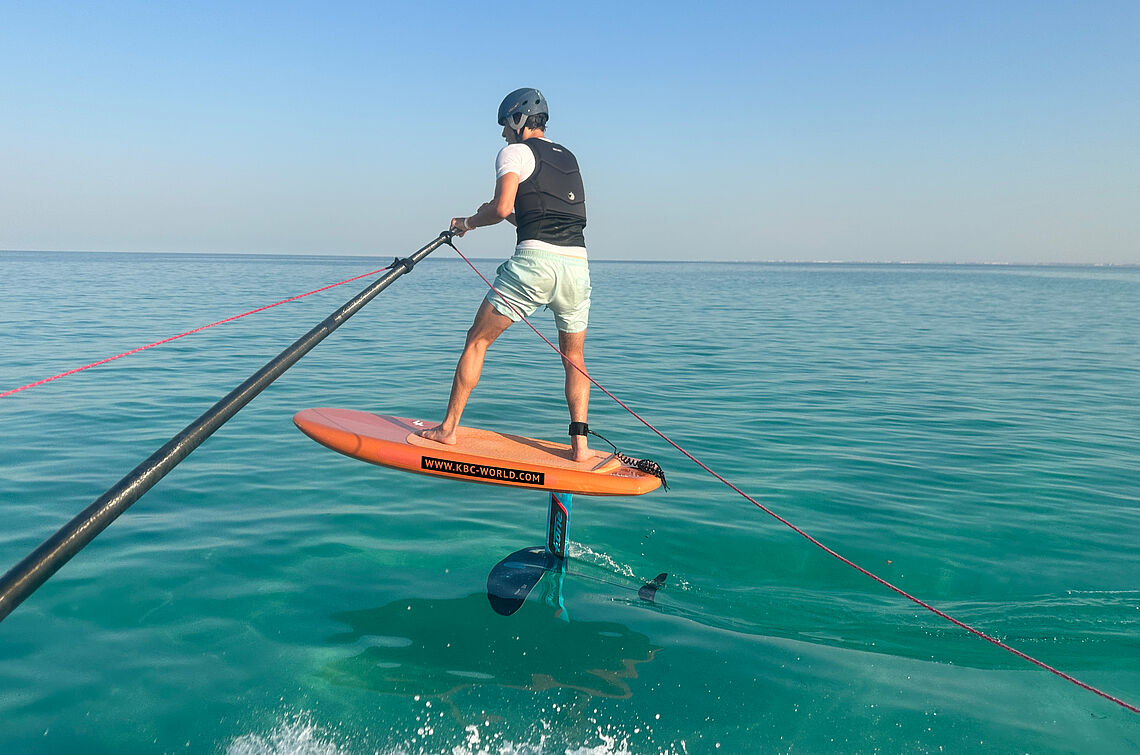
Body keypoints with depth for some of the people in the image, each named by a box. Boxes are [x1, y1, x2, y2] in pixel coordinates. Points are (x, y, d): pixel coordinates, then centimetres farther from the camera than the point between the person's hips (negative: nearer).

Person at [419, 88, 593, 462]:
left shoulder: (515, 153, 4)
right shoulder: (569, 158, 26)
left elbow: (501, 208, -10)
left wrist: (469, 222, 7)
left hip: (534, 261, -6)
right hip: (577, 263, 6)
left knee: (477, 340, 7)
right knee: (574, 358, 17)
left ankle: (448, 429, 9)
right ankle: (579, 443, 7)